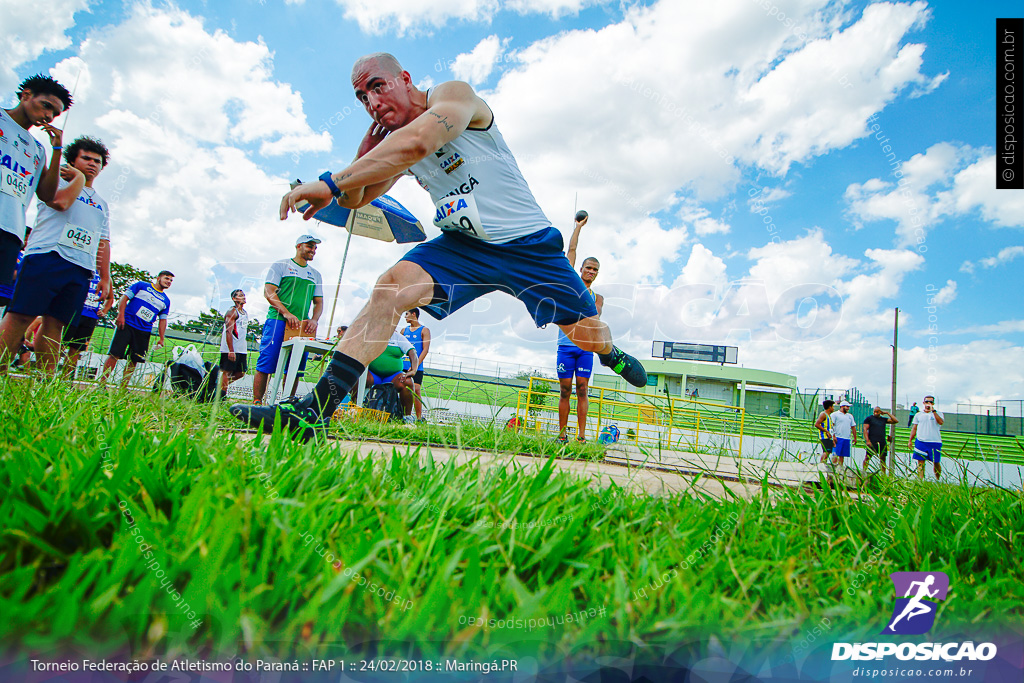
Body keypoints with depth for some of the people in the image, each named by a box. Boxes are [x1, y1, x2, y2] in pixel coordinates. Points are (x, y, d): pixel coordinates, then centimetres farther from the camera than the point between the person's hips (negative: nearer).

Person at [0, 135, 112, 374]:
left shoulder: (102, 204, 28)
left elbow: (103, 243, 24)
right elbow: (61, 201, -11)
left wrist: (105, 277, 14)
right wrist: (79, 177, 6)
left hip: (82, 268, 4)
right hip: (47, 255, -4)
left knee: (55, 323, -1)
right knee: (21, 315, -11)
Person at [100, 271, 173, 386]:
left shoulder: (166, 301, 18)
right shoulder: (142, 285, 7)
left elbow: (163, 320, 17)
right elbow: (125, 298, 0)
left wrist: (161, 339, 10)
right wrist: (121, 315, -12)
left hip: (144, 332, 4)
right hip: (127, 325, -4)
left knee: (133, 361, 3)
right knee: (114, 355, -8)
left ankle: (123, 388, 9)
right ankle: (102, 383, -3)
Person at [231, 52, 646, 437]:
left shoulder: (453, 94, -15)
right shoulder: (389, 143, 6)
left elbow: (418, 142, -36)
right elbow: (354, 200, 5)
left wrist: (330, 183, -36)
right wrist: (371, 134, -4)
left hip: (527, 242, -3)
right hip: (463, 246, 4)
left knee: (588, 334, 5)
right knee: (392, 287, -22)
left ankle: (613, 357, 45)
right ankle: (314, 410, -24)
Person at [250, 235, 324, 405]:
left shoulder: (315, 274, 21)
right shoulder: (281, 265, 7)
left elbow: (319, 302, 18)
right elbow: (269, 292, -3)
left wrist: (314, 320, -4)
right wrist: (286, 313, -16)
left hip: (302, 326, 4)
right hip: (277, 321, -4)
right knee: (265, 365, -8)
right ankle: (257, 402, -3)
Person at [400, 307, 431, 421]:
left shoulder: (424, 330, 2)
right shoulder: (404, 330, 18)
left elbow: (425, 349, -6)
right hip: (403, 366, 5)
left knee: (415, 390, -12)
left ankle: (419, 418, -7)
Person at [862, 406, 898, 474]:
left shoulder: (884, 419, 17)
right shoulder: (869, 418, 5)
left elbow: (895, 421, 8)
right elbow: (865, 429, -3)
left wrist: (887, 413, 7)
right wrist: (867, 440, -14)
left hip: (882, 442, 4)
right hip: (871, 442, -4)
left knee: (883, 459, 5)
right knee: (867, 457, -7)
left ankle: (883, 474, 10)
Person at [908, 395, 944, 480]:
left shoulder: (938, 414, 7)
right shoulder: (918, 415, 14)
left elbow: (940, 422, -16)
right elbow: (914, 428, 15)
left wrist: (933, 410, -19)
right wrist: (910, 440, 8)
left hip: (935, 442, -2)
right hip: (921, 441, 2)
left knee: (936, 462, 5)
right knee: (920, 462, -1)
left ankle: (937, 480, 21)